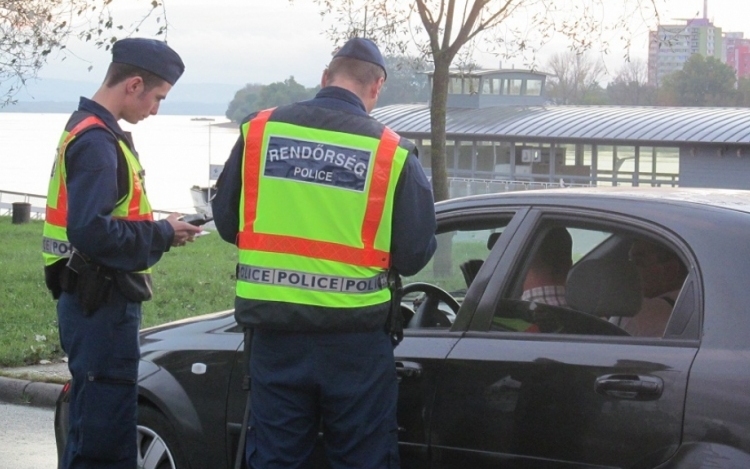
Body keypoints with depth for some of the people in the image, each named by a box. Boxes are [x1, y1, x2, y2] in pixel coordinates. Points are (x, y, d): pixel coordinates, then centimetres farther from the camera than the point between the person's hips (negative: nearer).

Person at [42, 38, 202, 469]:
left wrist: (157, 231, 4)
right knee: (106, 434, -8)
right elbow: (91, 232, -27)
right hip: (102, 304, -11)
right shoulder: (96, 141, -17)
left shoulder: (92, 132, 14)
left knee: (93, 428, 17)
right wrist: (162, 235, -14)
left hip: (100, 302, 11)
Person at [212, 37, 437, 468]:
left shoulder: (260, 130, -1)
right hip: (356, 336, -2)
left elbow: (226, 220, 7)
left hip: (276, 330, 2)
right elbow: (415, 254, -5)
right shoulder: (392, 151, -8)